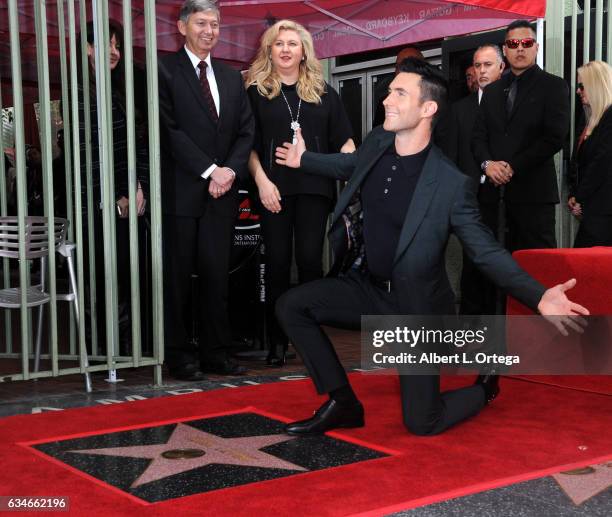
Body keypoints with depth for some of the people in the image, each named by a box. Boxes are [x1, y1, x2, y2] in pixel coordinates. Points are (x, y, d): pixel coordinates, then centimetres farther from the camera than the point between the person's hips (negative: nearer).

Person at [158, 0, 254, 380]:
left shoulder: (232, 77, 16)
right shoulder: (164, 71, -3)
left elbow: (246, 131, 11)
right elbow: (169, 130, -10)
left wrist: (230, 170, -6)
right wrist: (209, 170, -14)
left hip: (222, 192, 5)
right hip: (180, 191, -5)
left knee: (217, 274, 7)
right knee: (178, 276, 2)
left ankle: (216, 351, 15)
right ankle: (180, 355, 11)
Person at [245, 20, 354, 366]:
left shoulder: (323, 92, 11)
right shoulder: (257, 91, 6)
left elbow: (343, 139, 10)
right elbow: (249, 143, 3)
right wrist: (261, 181, -10)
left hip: (314, 185, 1)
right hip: (274, 187, -1)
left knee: (310, 259, -2)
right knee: (277, 261, 1)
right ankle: (277, 342, 8)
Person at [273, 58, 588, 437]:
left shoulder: (451, 184, -24)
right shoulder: (377, 142, -6)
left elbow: (487, 251, -18)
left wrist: (539, 297, -32)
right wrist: (304, 160, 30)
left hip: (417, 307, -6)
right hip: (368, 288, 6)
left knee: (422, 424, -5)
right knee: (291, 305, -11)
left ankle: (484, 390, 30)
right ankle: (343, 404, 3)